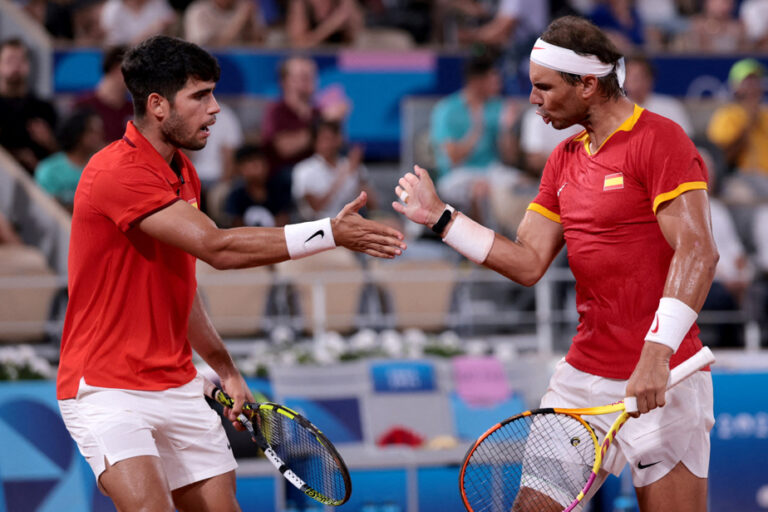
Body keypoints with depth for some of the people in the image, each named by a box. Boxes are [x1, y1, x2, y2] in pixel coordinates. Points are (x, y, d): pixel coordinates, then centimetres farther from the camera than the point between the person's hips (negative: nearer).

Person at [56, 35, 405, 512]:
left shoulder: (183, 173, 12)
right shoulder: (117, 172, -19)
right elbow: (217, 248, -27)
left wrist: (225, 369, 19)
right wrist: (331, 232, -27)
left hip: (178, 389, 9)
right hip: (107, 389, -9)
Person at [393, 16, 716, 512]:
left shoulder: (660, 140, -11)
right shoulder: (563, 160, 14)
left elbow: (698, 252, -20)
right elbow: (529, 264, 13)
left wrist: (657, 352, -29)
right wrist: (440, 216, 8)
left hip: (660, 382, -7)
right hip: (583, 374, 8)